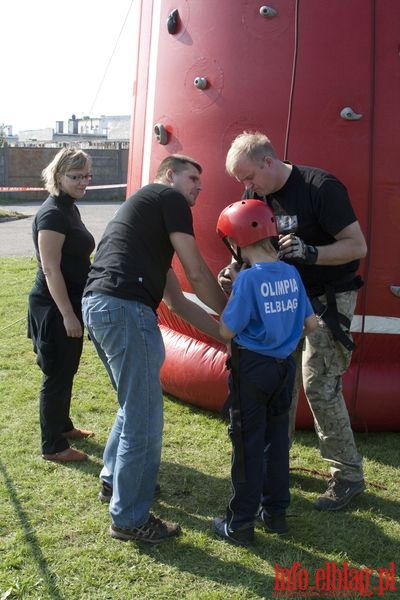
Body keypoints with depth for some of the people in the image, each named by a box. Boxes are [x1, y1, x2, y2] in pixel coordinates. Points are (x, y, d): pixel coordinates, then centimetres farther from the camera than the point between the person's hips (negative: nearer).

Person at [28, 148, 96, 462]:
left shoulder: (70, 209, 11)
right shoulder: (53, 214, -18)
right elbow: (51, 270, -21)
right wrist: (68, 315, -22)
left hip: (70, 304, 9)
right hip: (54, 308, -9)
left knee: (66, 371, 21)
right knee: (57, 375, 1)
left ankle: (64, 426, 37)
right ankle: (53, 446, 13)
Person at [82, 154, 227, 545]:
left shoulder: (141, 207, 31)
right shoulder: (168, 198, 5)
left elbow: (175, 299, 28)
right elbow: (197, 274, 0)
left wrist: (222, 332, 26)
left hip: (97, 305, 10)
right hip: (124, 308, -10)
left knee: (135, 405, 27)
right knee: (144, 419, -1)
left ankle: (113, 479, 42)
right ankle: (130, 519, 9)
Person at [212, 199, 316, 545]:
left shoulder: (248, 278, -19)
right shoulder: (291, 274, 0)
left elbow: (227, 331, -16)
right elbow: (310, 324, 5)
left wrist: (232, 292, -4)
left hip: (251, 368, -6)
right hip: (285, 368, 6)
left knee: (248, 445, 4)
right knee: (277, 439, 17)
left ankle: (241, 523, 15)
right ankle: (276, 512, 29)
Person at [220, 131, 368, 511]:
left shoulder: (321, 188, -20)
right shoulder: (260, 197, 2)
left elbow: (357, 245, -20)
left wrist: (310, 252, -35)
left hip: (327, 300, -7)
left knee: (319, 385, -10)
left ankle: (349, 475, 4)